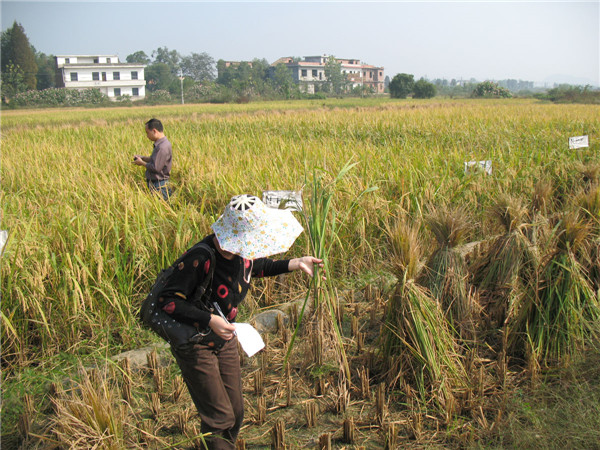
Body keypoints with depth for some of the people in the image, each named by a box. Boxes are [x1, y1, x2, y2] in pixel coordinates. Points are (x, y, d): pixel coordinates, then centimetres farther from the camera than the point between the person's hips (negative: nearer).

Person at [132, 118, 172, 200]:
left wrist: (142, 163, -9)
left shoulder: (163, 147, -22)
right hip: (154, 184, 10)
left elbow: (156, 168, -24)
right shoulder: (159, 144, 9)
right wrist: (142, 157, 9)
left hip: (159, 187, -10)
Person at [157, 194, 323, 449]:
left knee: (236, 414, 17)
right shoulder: (200, 258, -32)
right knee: (220, 419, 1)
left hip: (225, 340, 7)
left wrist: (295, 264, 5)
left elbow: (259, 266, 15)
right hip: (194, 345, -7)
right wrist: (209, 320, -35)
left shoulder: (243, 251, -9)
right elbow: (167, 300, -29)